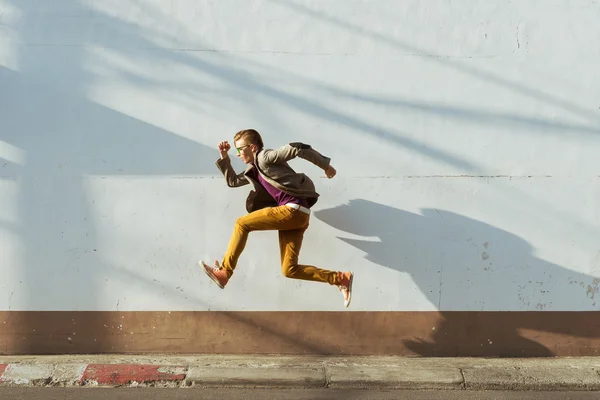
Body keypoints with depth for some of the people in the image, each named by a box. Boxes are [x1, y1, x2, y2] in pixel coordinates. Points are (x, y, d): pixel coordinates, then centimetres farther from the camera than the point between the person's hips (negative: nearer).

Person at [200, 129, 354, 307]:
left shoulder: (265, 157, -1)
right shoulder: (254, 170, 26)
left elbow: (298, 148, -8)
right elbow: (232, 181, 36)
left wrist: (325, 165, -4)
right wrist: (224, 157, 26)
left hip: (295, 210, -10)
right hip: (291, 215, 10)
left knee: (242, 223, -6)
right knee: (289, 270, 4)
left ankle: (224, 273, -2)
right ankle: (341, 278, 4)